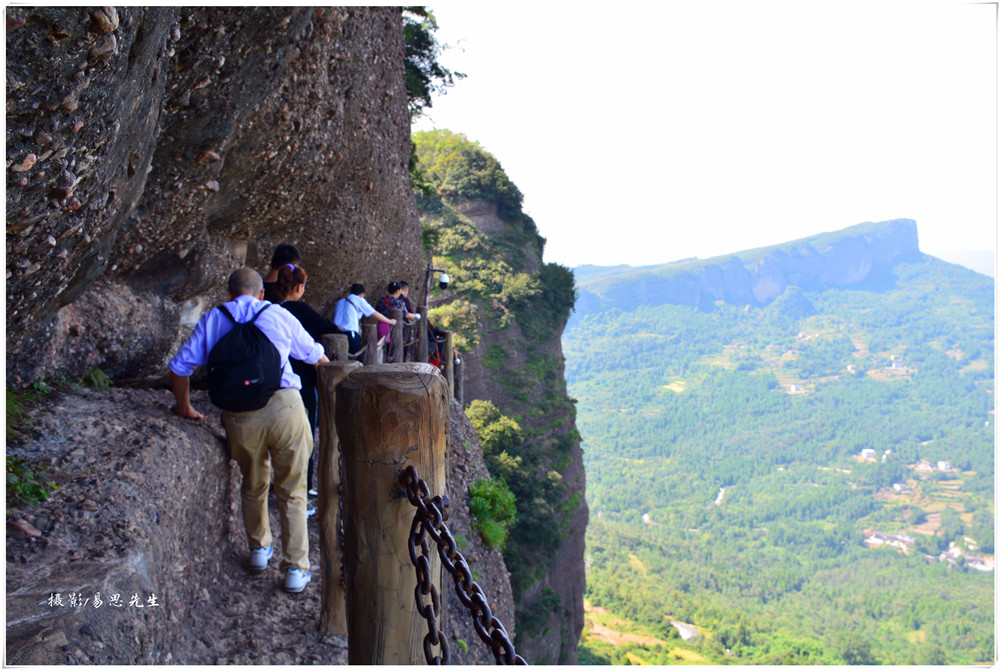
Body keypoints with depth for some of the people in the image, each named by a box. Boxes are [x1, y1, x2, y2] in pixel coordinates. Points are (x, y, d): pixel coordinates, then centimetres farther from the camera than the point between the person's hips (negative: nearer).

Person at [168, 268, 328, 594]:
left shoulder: (212, 319, 13)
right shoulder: (278, 315, 10)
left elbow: (180, 366, 11)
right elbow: (312, 354, 23)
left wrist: (185, 407, 26)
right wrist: (324, 360, 46)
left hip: (240, 416, 2)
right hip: (284, 406, -1)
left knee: (253, 485, 25)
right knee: (291, 491, 10)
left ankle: (259, 549, 41)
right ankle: (296, 569, 14)